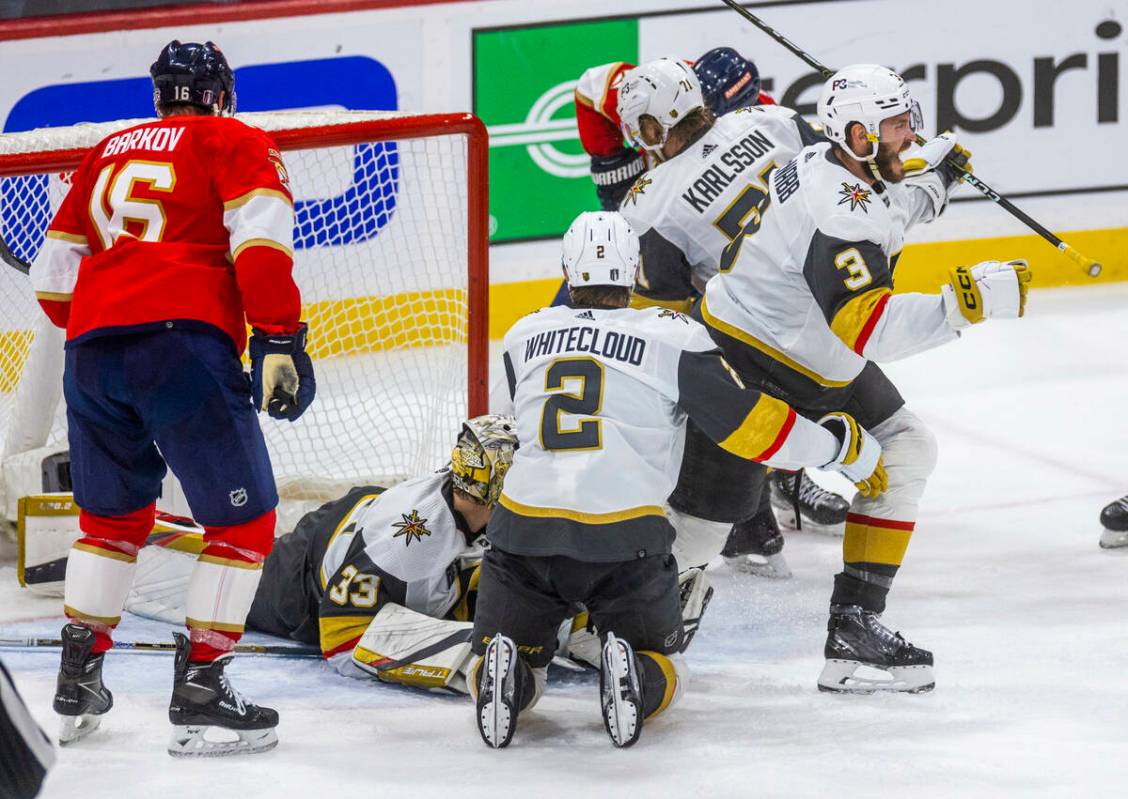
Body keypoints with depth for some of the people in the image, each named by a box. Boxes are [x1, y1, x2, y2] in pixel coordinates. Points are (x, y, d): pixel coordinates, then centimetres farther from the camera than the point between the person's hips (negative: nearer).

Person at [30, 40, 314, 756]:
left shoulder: (110, 153, 28)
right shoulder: (236, 143, 13)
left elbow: (54, 276, 27)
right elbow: (261, 238, -6)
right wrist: (280, 340, -10)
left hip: (92, 347, 6)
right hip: (182, 341, -6)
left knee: (114, 514, 24)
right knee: (245, 517, 2)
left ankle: (78, 684, 23)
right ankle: (200, 693, -4)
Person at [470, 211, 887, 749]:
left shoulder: (523, 337, 13)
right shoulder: (672, 337, 2)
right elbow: (753, 425, 1)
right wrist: (848, 446, 15)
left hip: (524, 527, 2)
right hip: (625, 538, -2)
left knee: (512, 663, 19)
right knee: (661, 671, 19)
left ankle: (500, 673, -16)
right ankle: (634, 674, -16)